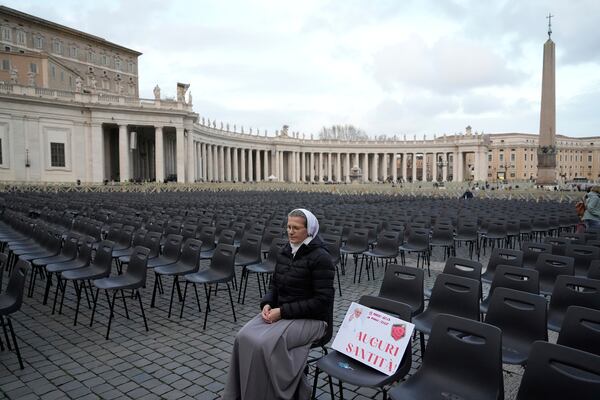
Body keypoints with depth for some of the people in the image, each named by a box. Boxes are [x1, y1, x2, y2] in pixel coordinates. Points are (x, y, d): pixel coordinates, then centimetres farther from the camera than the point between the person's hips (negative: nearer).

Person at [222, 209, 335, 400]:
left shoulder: (320, 257, -17)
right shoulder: (285, 252, 6)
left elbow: (322, 301, -20)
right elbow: (275, 285, 14)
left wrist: (283, 311, -21)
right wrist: (267, 304, -8)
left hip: (312, 319, -7)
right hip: (281, 313, 7)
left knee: (266, 343, -28)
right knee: (244, 337, -16)